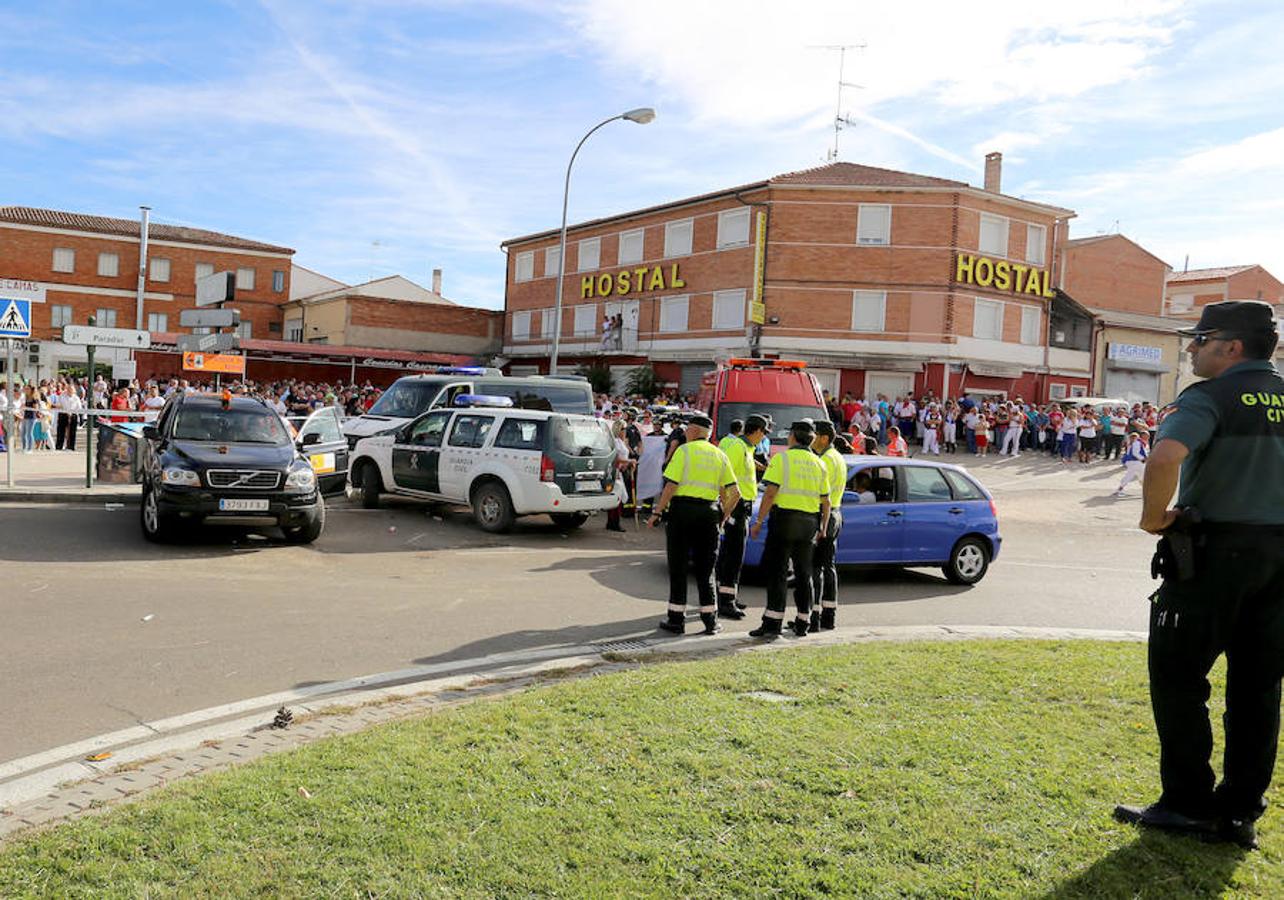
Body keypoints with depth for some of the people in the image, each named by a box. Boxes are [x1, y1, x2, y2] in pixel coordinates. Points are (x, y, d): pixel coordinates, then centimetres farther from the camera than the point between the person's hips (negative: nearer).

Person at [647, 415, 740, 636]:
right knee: (705, 569, 11)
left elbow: (671, 486, -11)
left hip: (683, 510, -4)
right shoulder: (720, 456, 11)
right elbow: (734, 493, 7)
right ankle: (710, 621, 11)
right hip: (709, 513, 4)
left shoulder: (684, 450, -3)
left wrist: (657, 513, -6)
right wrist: (723, 516, 17)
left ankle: (676, 620, 5)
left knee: (678, 567, 3)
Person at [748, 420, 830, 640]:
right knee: (804, 573, 14)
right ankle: (803, 622, 20)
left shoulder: (782, 458, -5)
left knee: (777, 572, -4)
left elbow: (770, 493, -13)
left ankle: (773, 623, -9)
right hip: (809, 522, 5)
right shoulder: (819, 464, 11)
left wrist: (759, 522, -9)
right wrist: (823, 528, 20)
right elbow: (826, 501, 11)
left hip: (784, 517, -5)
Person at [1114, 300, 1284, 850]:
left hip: (1216, 550, -7)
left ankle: (1188, 804, 8)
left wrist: (1154, 516, -15)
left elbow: (1165, 456, -30)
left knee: (1178, 677, 4)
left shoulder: (1211, 396, -11)